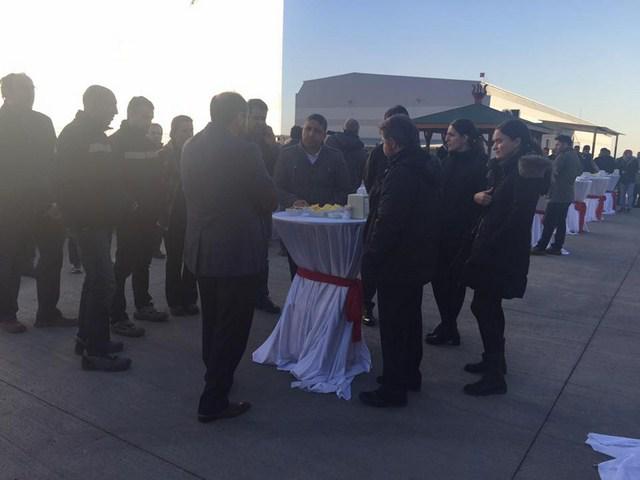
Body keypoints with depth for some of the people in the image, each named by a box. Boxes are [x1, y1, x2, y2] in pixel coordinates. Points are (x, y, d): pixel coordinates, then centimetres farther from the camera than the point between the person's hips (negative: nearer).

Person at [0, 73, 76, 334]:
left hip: (44, 205, 5)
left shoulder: (42, 121, 10)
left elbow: (51, 162, 7)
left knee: (52, 256, 4)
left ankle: (48, 312, 16)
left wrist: (55, 199, -3)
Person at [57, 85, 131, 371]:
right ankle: (95, 351, -2)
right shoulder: (74, 134, -11)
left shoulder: (96, 134, 16)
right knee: (104, 280, -10)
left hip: (100, 220, 10)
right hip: (88, 221, -10)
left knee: (96, 278, 16)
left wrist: (114, 209, 12)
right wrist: (81, 217, -20)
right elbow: (71, 180, -19)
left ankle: (86, 338, 29)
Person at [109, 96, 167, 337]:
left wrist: (157, 207, 8)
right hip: (130, 215, -7)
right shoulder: (116, 142, -9)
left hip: (148, 215, 8)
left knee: (143, 262, 17)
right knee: (124, 265, -4)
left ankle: (143, 306, 30)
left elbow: (157, 177, 15)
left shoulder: (148, 143, 13)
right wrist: (128, 204, -21)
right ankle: (118, 318, 3)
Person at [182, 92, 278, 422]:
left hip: (201, 250, 7)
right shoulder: (243, 150, -18)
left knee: (212, 322, 23)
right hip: (238, 251, -7)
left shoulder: (191, 147, 3)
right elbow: (269, 200, -12)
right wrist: (258, 209, 9)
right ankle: (214, 401, 11)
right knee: (232, 329, 5)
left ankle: (216, 377, 41)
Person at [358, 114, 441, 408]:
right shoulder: (427, 168, 9)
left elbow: (387, 222, -27)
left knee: (393, 326, 1)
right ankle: (410, 374, 35)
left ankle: (393, 388, 11)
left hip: (396, 264, -10)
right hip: (419, 261, 10)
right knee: (411, 319, 21)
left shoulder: (400, 173, -22)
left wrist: (370, 258, -19)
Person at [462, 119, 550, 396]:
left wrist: (488, 246, -17)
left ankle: (495, 377, 6)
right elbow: (491, 202, 16)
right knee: (489, 307, 17)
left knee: (483, 307, -5)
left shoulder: (526, 172, -15)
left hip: (503, 253, -9)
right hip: (491, 248, 9)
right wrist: (478, 196, -7)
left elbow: (518, 217, -21)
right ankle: (494, 361, 32)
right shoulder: (502, 168, 13)